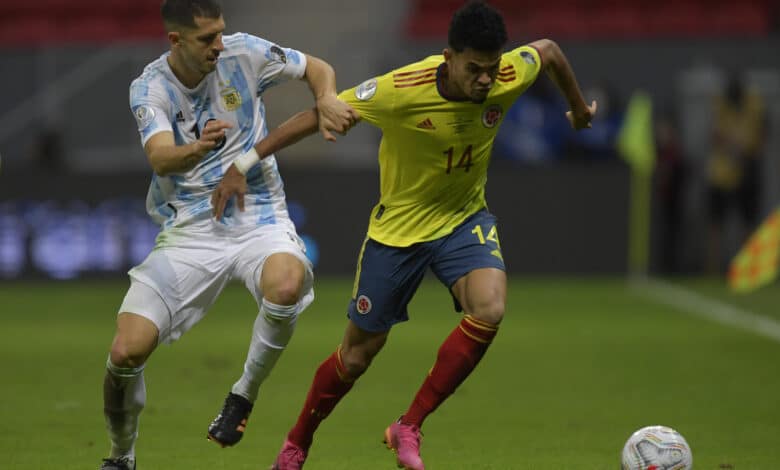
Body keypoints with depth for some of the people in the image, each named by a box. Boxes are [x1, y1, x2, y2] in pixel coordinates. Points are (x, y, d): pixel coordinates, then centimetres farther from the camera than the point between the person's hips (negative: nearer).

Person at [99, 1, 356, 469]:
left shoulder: (243, 53, -4)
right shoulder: (150, 88, -7)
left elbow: (318, 68, 10)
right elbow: (161, 159, -25)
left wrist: (326, 100, -13)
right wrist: (198, 149, -47)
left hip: (260, 217, 0)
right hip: (190, 231, 0)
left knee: (287, 286, -37)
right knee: (127, 352, -14)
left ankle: (244, 395, -10)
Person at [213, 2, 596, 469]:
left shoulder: (510, 76, -20)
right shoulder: (402, 89, -30)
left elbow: (549, 50, 4)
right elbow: (316, 115, -22)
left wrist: (579, 108, 22)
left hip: (464, 219, 3)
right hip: (398, 225, -3)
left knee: (489, 309, -27)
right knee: (359, 352, 6)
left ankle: (408, 429, -13)